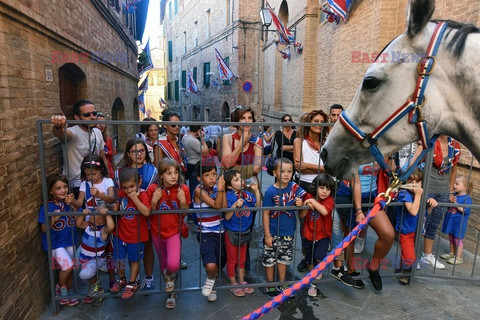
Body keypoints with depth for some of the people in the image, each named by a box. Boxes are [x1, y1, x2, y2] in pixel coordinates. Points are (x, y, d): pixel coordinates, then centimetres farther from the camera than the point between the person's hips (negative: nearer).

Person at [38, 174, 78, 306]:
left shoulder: (69, 202, -6)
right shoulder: (47, 207, -17)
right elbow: (44, 229, -15)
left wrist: (72, 204, -26)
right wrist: (53, 220, -35)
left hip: (69, 242, 5)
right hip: (55, 243, -4)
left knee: (70, 268, 14)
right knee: (67, 266, -15)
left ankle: (68, 292, 37)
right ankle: (60, 288, 15)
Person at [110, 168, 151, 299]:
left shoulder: (142, 195, -19)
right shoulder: (121, 194, -3)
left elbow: (146, 212, -33)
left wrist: (135, 198, -33)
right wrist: (115, 208, -7)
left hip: (136, 235, -4)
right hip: (120, 233, 5)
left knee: (134, 259, 14)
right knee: (119, 259, 17)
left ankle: (132, 284, 33)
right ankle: (121, 280, 42)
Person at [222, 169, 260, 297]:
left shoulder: (247, 194, -5)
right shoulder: (228, 196, -20)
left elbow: (258, 206, -7)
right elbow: (227, 217, -22)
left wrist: (256, 190, -14)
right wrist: (235, 206, -37)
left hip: (244, 232, 5)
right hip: (232, 233, -5)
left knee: (242, 258, 21)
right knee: (232, 259, 12)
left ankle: (242, 281, 38)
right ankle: (233, 284, 29)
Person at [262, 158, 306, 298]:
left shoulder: (294, 187, -5)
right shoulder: (270, 191, -15)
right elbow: (266, 213, -11)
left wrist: (300, 204, -21)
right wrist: (267, 235, -11)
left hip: (288, 233, 4)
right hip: (273, 233, -3)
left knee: (284, 258, 18)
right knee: (269, 259, 9)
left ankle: (281, 285, 37)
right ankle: (270, 285, 30)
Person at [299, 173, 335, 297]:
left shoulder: (329, 200, -14)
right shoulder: (309, 198, -5)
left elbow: (324, 211, -35)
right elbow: (301, 215, -5)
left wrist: (313, 201, -29)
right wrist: (307, 207, -22)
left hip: (323, 235, -3)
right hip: (308, 235, 3)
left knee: (319, 257, -21)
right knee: (310, 261, 17)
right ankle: (313, 283, 40)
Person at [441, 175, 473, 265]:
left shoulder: (467, 198, -15)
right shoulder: (454, 195, 4)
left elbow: (465, 211, -22)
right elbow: (449, 207, 13)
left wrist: (456, 203, -26)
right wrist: (450, 201, -7)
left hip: (459, 223, -7)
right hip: (451, 220, 7)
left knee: (458, 239, 3)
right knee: (451, 238, 18)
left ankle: (458, 258, 14)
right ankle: (452, 253, 33)